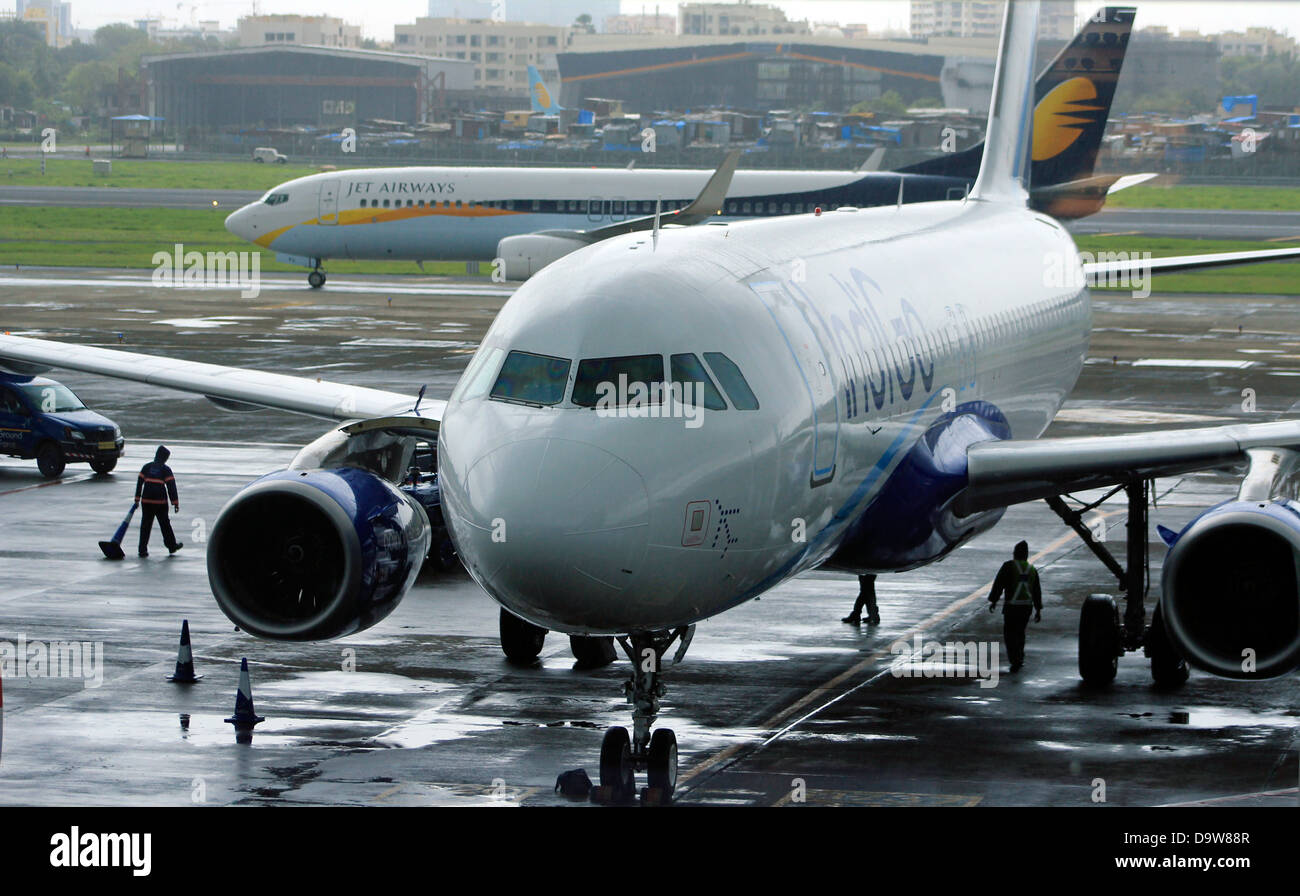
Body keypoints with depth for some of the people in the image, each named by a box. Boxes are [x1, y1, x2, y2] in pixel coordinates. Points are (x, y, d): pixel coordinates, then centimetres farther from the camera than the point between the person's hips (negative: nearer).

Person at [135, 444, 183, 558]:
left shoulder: (146, 467, 6)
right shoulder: (166, 469, -4)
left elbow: (139, 482, 7)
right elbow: (171, 486, -6)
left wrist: (137, 499, 11)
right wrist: (175, 502, -3)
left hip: (146, 501, 2)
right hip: (160, 502, -2)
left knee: (145, 525, 4)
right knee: (165, 523, 12)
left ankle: (143, 549, -2)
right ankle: (172, 545, 25)